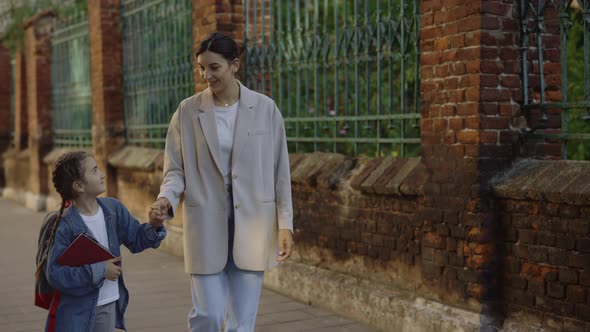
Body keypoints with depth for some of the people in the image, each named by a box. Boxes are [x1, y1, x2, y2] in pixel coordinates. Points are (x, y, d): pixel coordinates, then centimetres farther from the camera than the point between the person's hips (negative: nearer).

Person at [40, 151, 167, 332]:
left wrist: (154, 226, -15)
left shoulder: (113, 208, -2)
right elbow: (55, 274, -21)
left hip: (110, 304, 6)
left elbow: (136, 239, 7)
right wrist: (99, 270, -22)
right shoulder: (66, 225, -19)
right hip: (77, 311, -5)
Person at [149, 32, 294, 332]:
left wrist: (285, 224, -1)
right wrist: (166, 199, -18)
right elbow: (175, 168, 2)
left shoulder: (265, 109, -1)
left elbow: (280, 171, 2)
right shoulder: (187, 111, -1)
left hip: (251, 223, 1)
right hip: (206, 223, 0)